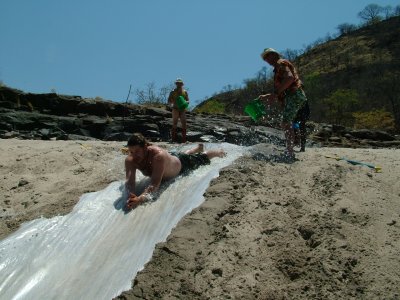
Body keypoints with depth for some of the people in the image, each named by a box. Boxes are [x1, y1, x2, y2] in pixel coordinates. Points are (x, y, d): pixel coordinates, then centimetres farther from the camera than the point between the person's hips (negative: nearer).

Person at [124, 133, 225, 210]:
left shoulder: (158, 155, -52)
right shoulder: (130, 159, -36)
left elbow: (155, 185, -57)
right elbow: (129, 181, -41)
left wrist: (140, 199, -72)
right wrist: (131, 196, -63)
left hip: (182, 164, -5)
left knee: (202, 158, 28)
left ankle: (218, 152, 61)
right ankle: (199, 147, 73)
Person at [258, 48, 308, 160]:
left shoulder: (281, 63, -2)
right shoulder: (278, 68, 28)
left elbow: (290, 78, -22)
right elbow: (280, 90, 32)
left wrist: (275, 94, -22)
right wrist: (266, 96, 27)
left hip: (293, 95, -10)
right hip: (291, 97, 10)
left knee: (286, 124, -14)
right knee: (286, 124, 13)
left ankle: (290, 153, -16)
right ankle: (289, 151, 18)